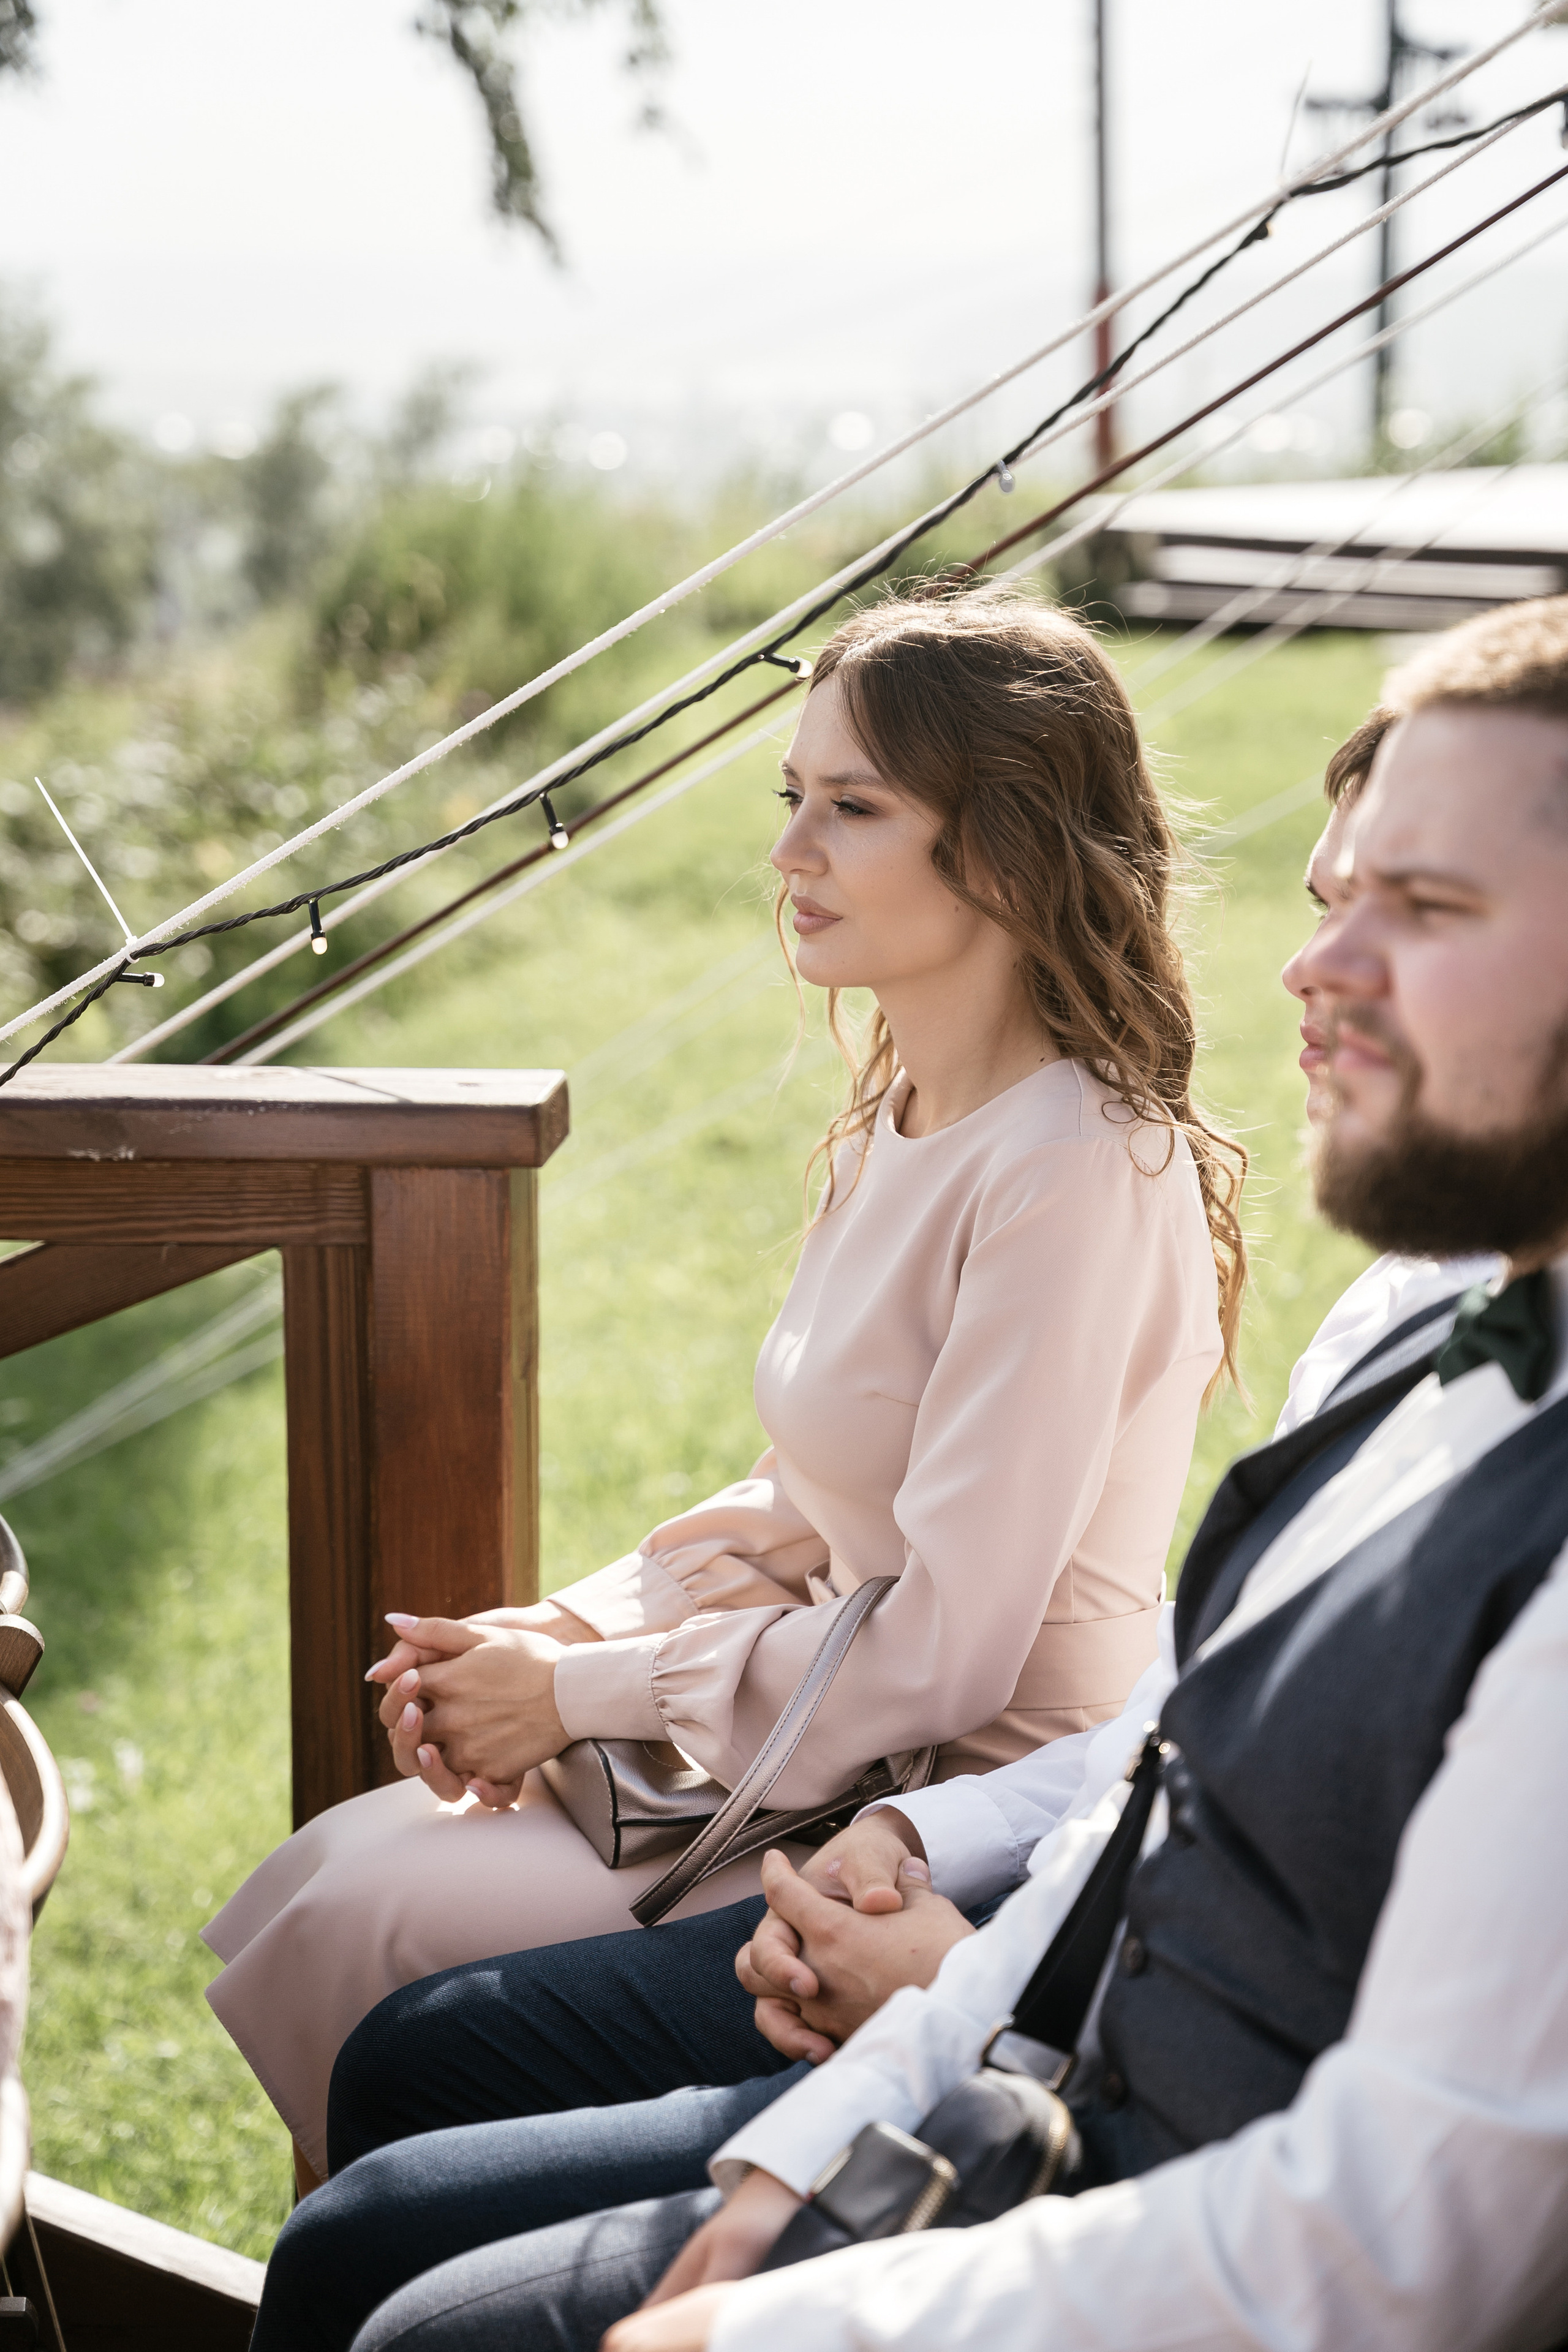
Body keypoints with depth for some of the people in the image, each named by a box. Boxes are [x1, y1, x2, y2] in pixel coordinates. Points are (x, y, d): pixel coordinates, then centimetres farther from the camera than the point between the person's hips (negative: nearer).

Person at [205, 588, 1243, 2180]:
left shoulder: (1080, 1170, -21)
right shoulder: (901, 1124, 9)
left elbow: (943, 1646, -22)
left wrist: (580, 1692, -12)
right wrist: (554, 1630, 0)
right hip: (815, 1752, 9)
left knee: (366, 1923, -13)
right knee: (330, 1870, -1)